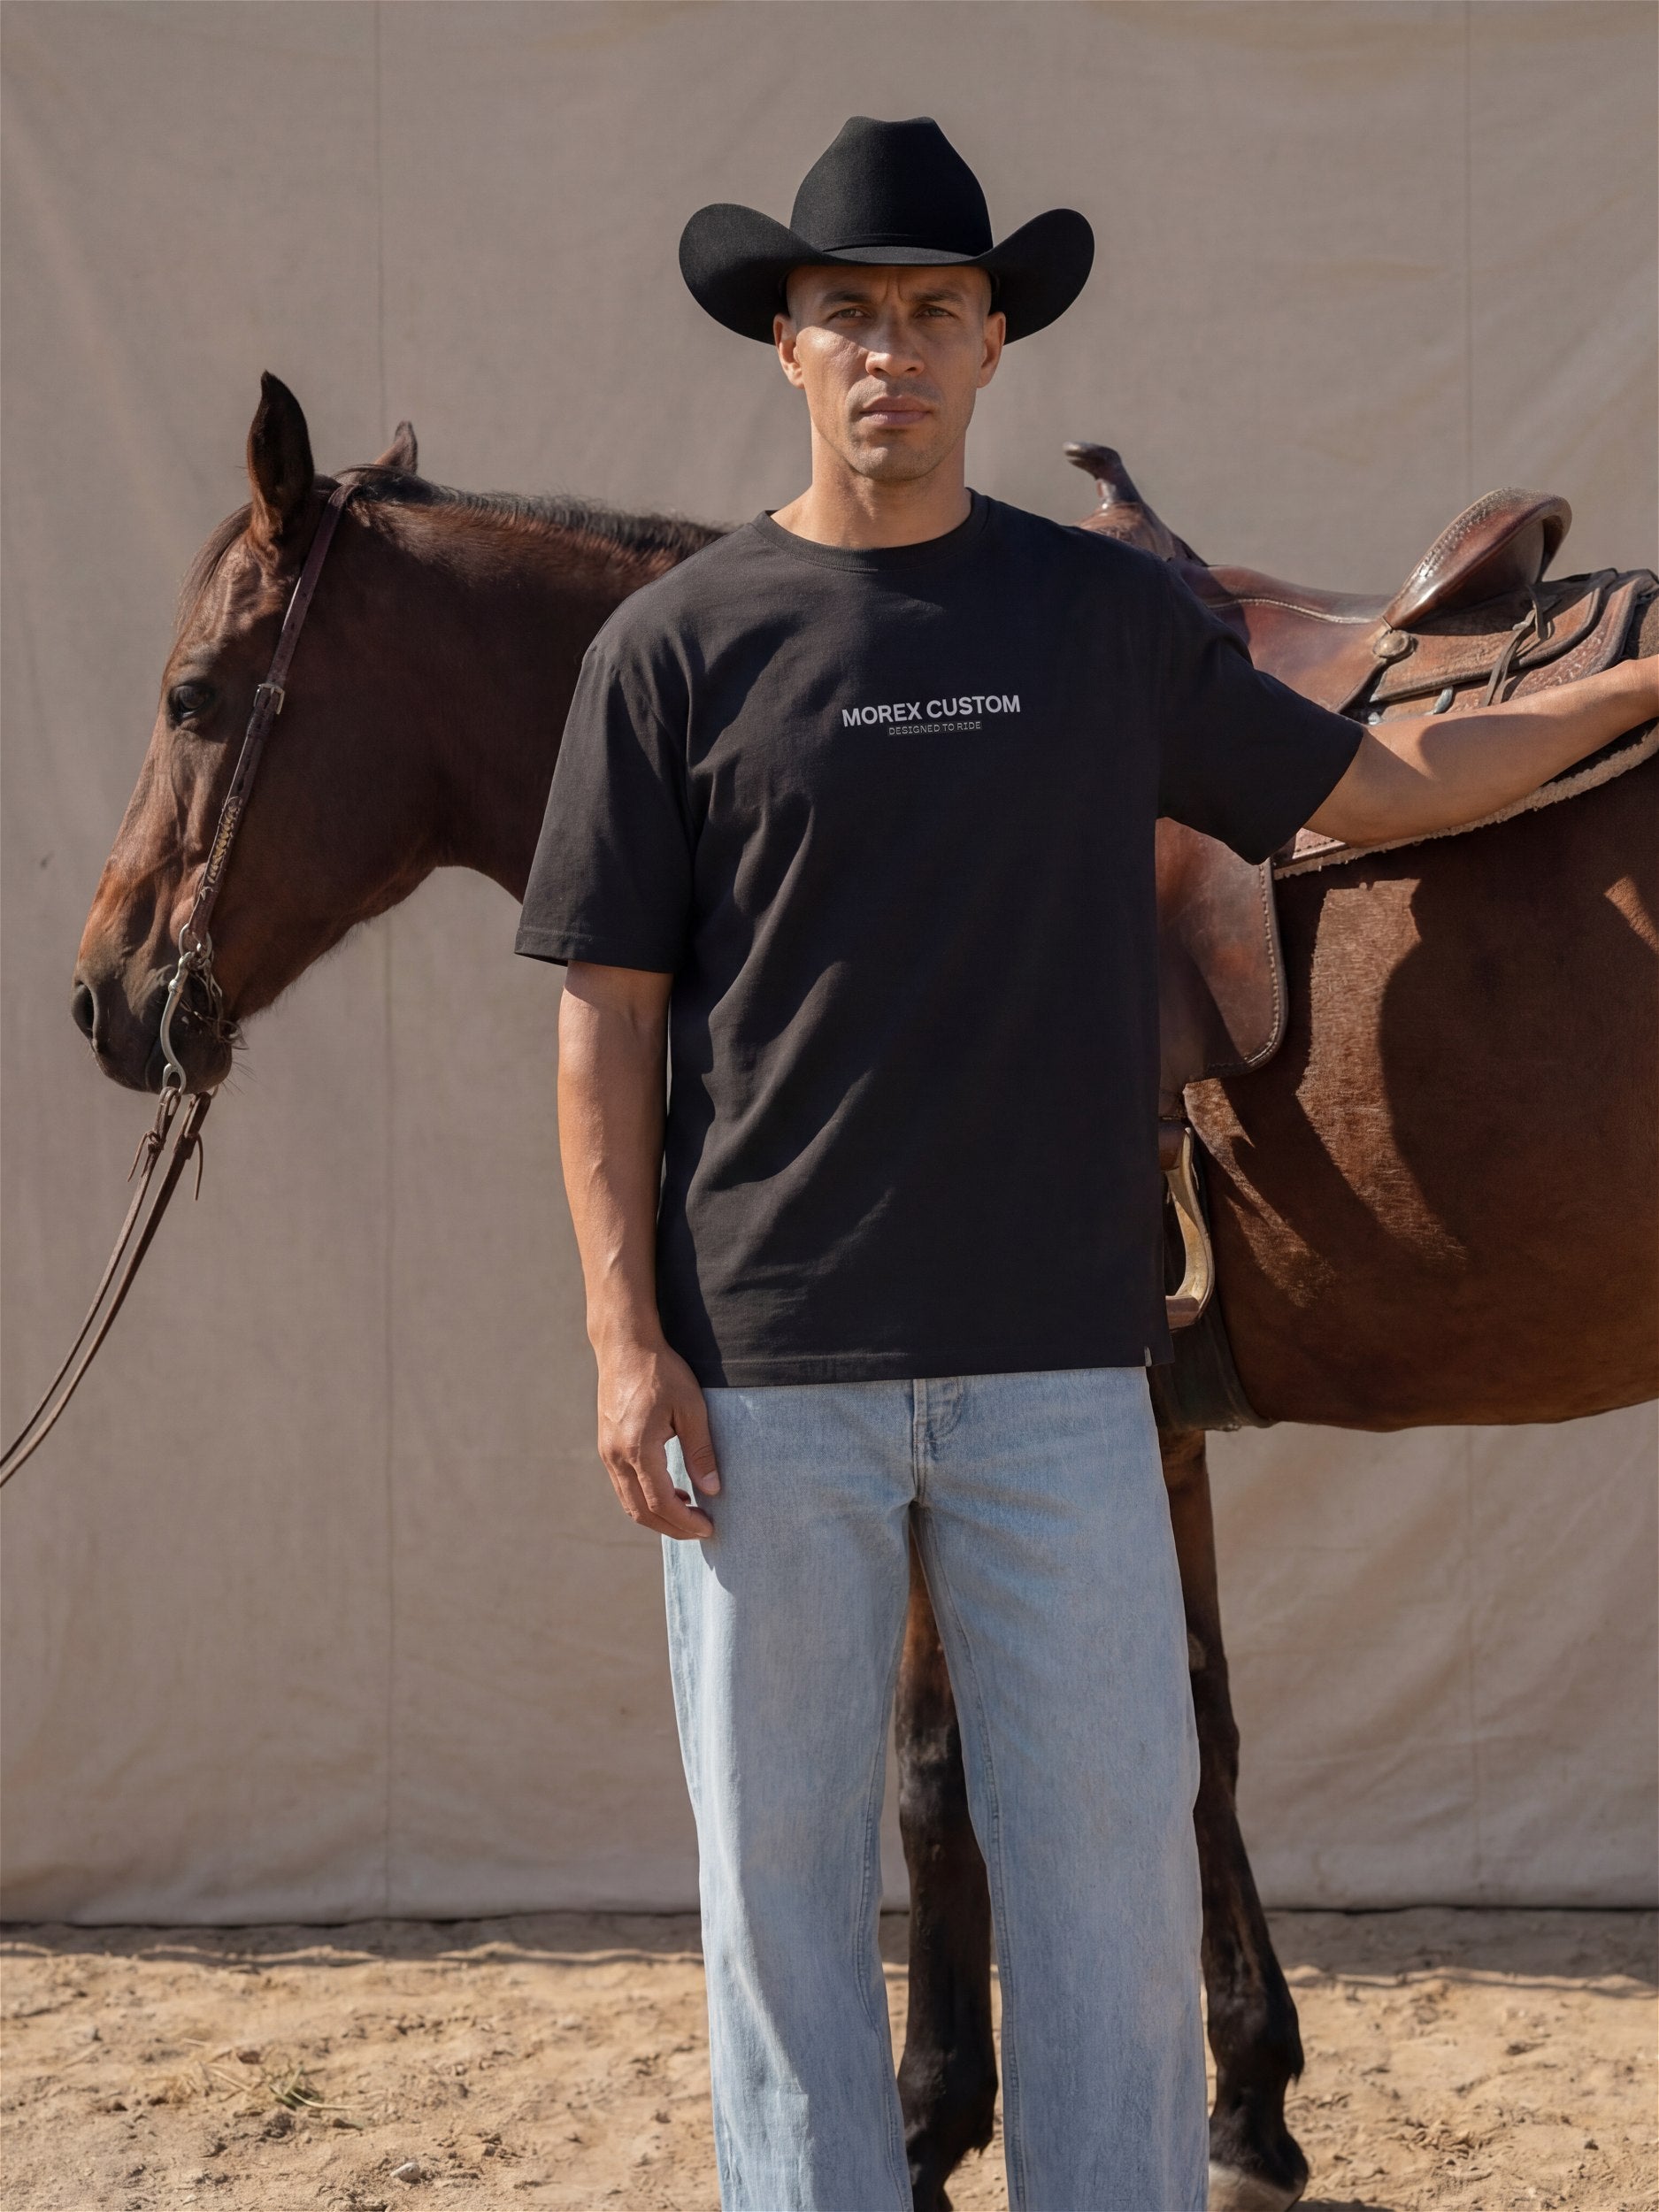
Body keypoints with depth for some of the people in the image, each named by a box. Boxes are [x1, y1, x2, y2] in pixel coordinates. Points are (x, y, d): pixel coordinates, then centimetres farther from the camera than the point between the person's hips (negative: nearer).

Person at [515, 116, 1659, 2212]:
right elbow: (606, 1019, 0)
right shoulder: (677, 647, 1)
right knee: (779, 1868, 5)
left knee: (1112, 1847, 3)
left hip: (1052, 1367, 2)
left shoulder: (1110, 618, 7)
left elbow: (1388, 784, 19)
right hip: (763, 1377, -1)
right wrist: (625, 1340, -7)